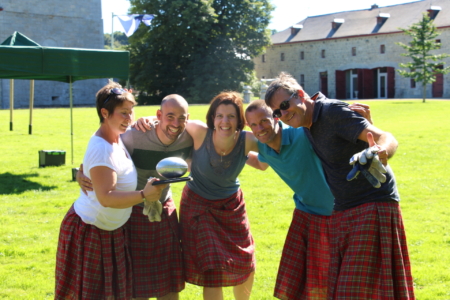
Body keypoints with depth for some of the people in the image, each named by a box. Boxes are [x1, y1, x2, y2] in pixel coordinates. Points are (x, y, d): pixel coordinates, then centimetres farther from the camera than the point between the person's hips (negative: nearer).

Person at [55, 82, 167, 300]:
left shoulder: (116, 138, 0)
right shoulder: (101, 149, -27)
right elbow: (106, 197, -34)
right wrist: (144, 195, -44)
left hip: (112, 230, 9)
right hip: (90, 232, -9)